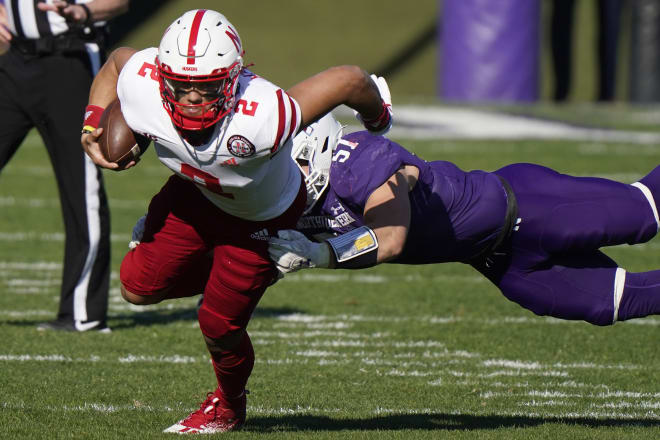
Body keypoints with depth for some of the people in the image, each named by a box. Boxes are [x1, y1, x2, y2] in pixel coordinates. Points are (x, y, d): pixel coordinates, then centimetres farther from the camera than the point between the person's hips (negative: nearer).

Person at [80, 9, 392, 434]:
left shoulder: (261, 120, -49)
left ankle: (230, 404, 37)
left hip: (262, 219, -4)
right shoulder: (142, 89, -34)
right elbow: (118, 59, -7)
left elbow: (350, 78, -38)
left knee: (219, 326, 3)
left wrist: (378, 120, -16)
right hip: (197, 194, 4)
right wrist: (93, 124, -17)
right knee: (139, 287, 7)